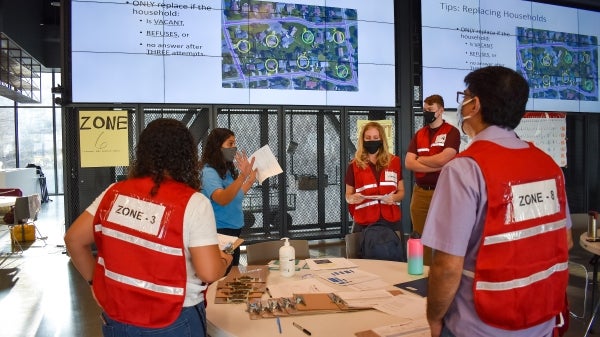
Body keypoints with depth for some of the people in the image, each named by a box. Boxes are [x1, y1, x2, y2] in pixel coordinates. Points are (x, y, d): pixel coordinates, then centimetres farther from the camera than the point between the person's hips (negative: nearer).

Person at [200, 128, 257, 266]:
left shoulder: (228, 170, 7)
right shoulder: (209, 172, -19)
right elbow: (222, 199, -36)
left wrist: (251, 179, 14)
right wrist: (242, 176, -45)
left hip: (234, 230, 9)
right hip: (220, 231, -9)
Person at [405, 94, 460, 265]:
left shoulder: (451, 132, -2)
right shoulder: (419, 134, 13)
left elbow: (442, 159, -18)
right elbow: (408, 163, 1)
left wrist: (420, 159, -1)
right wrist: (437, 167, -10)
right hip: (420, 193, 5)